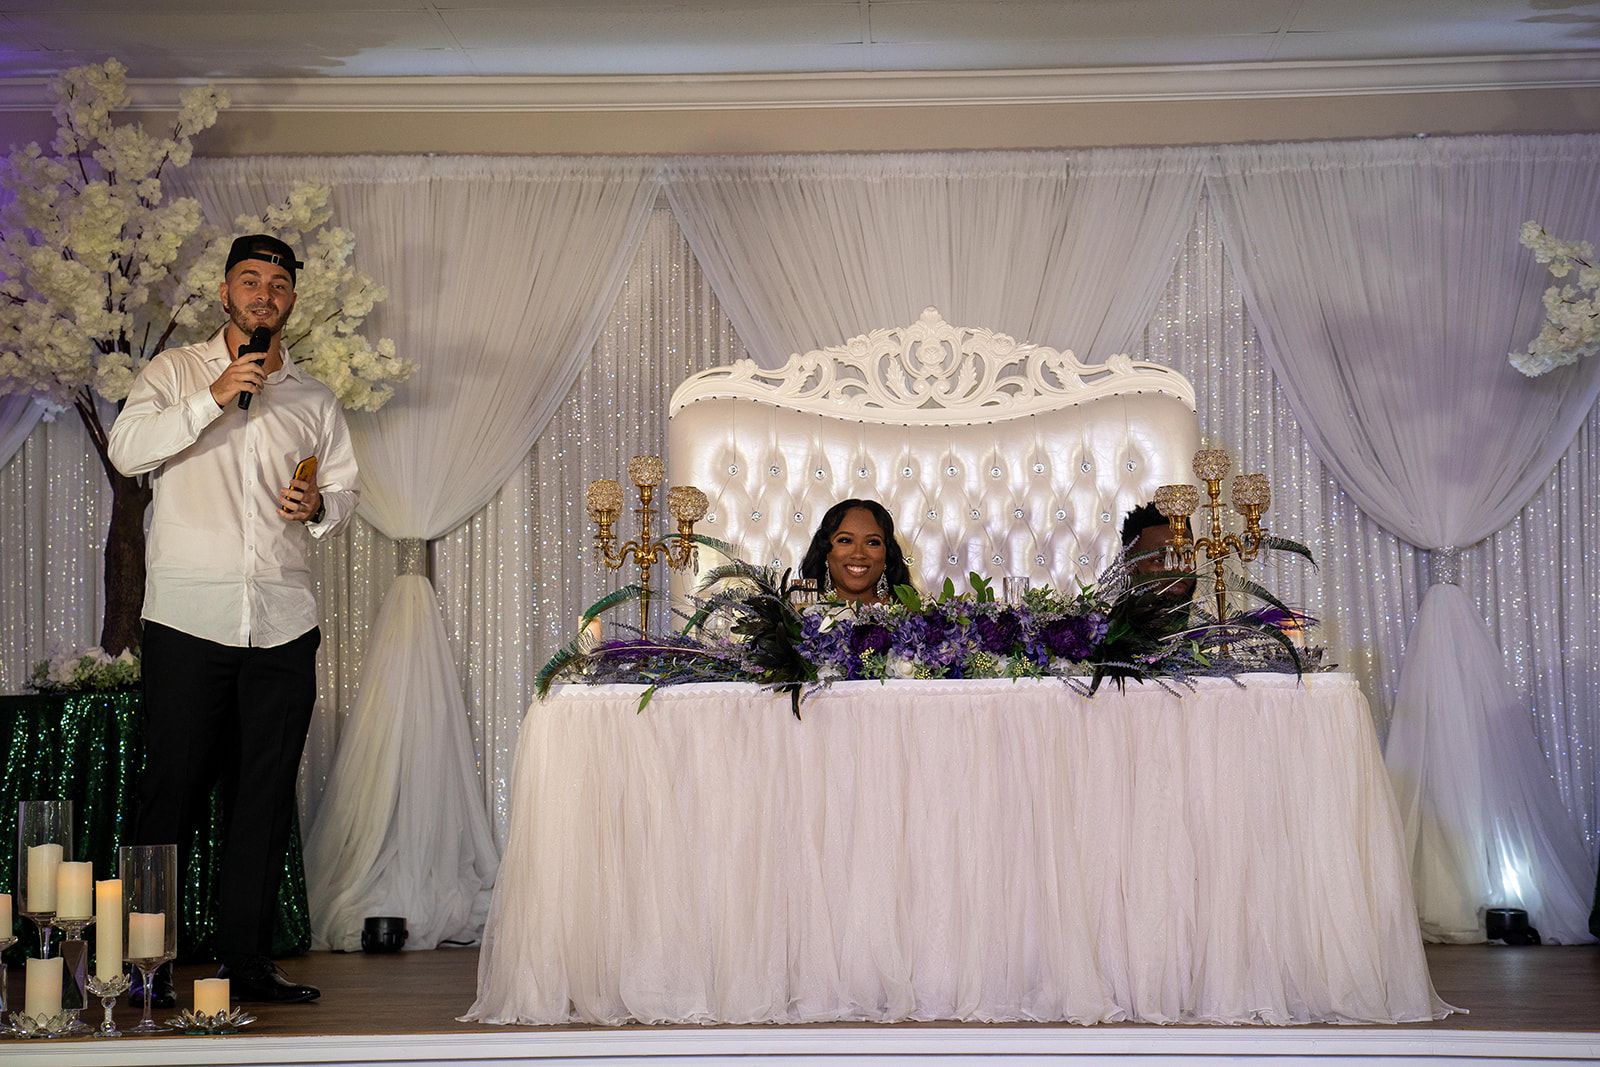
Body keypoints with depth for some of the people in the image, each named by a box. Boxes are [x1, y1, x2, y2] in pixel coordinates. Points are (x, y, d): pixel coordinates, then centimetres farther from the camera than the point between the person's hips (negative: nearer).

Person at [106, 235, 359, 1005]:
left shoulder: (314, 399, 17)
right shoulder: (175, 372, 8)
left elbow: (346, 490, 20)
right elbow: (127, 451, -6)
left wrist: (320, 507, -2)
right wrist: (212, 399, -15)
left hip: (283, 624, 4)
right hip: (189, 620, -3)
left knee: (265, 798, 4)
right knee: (171, 789, -4)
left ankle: (247, 962, 10)